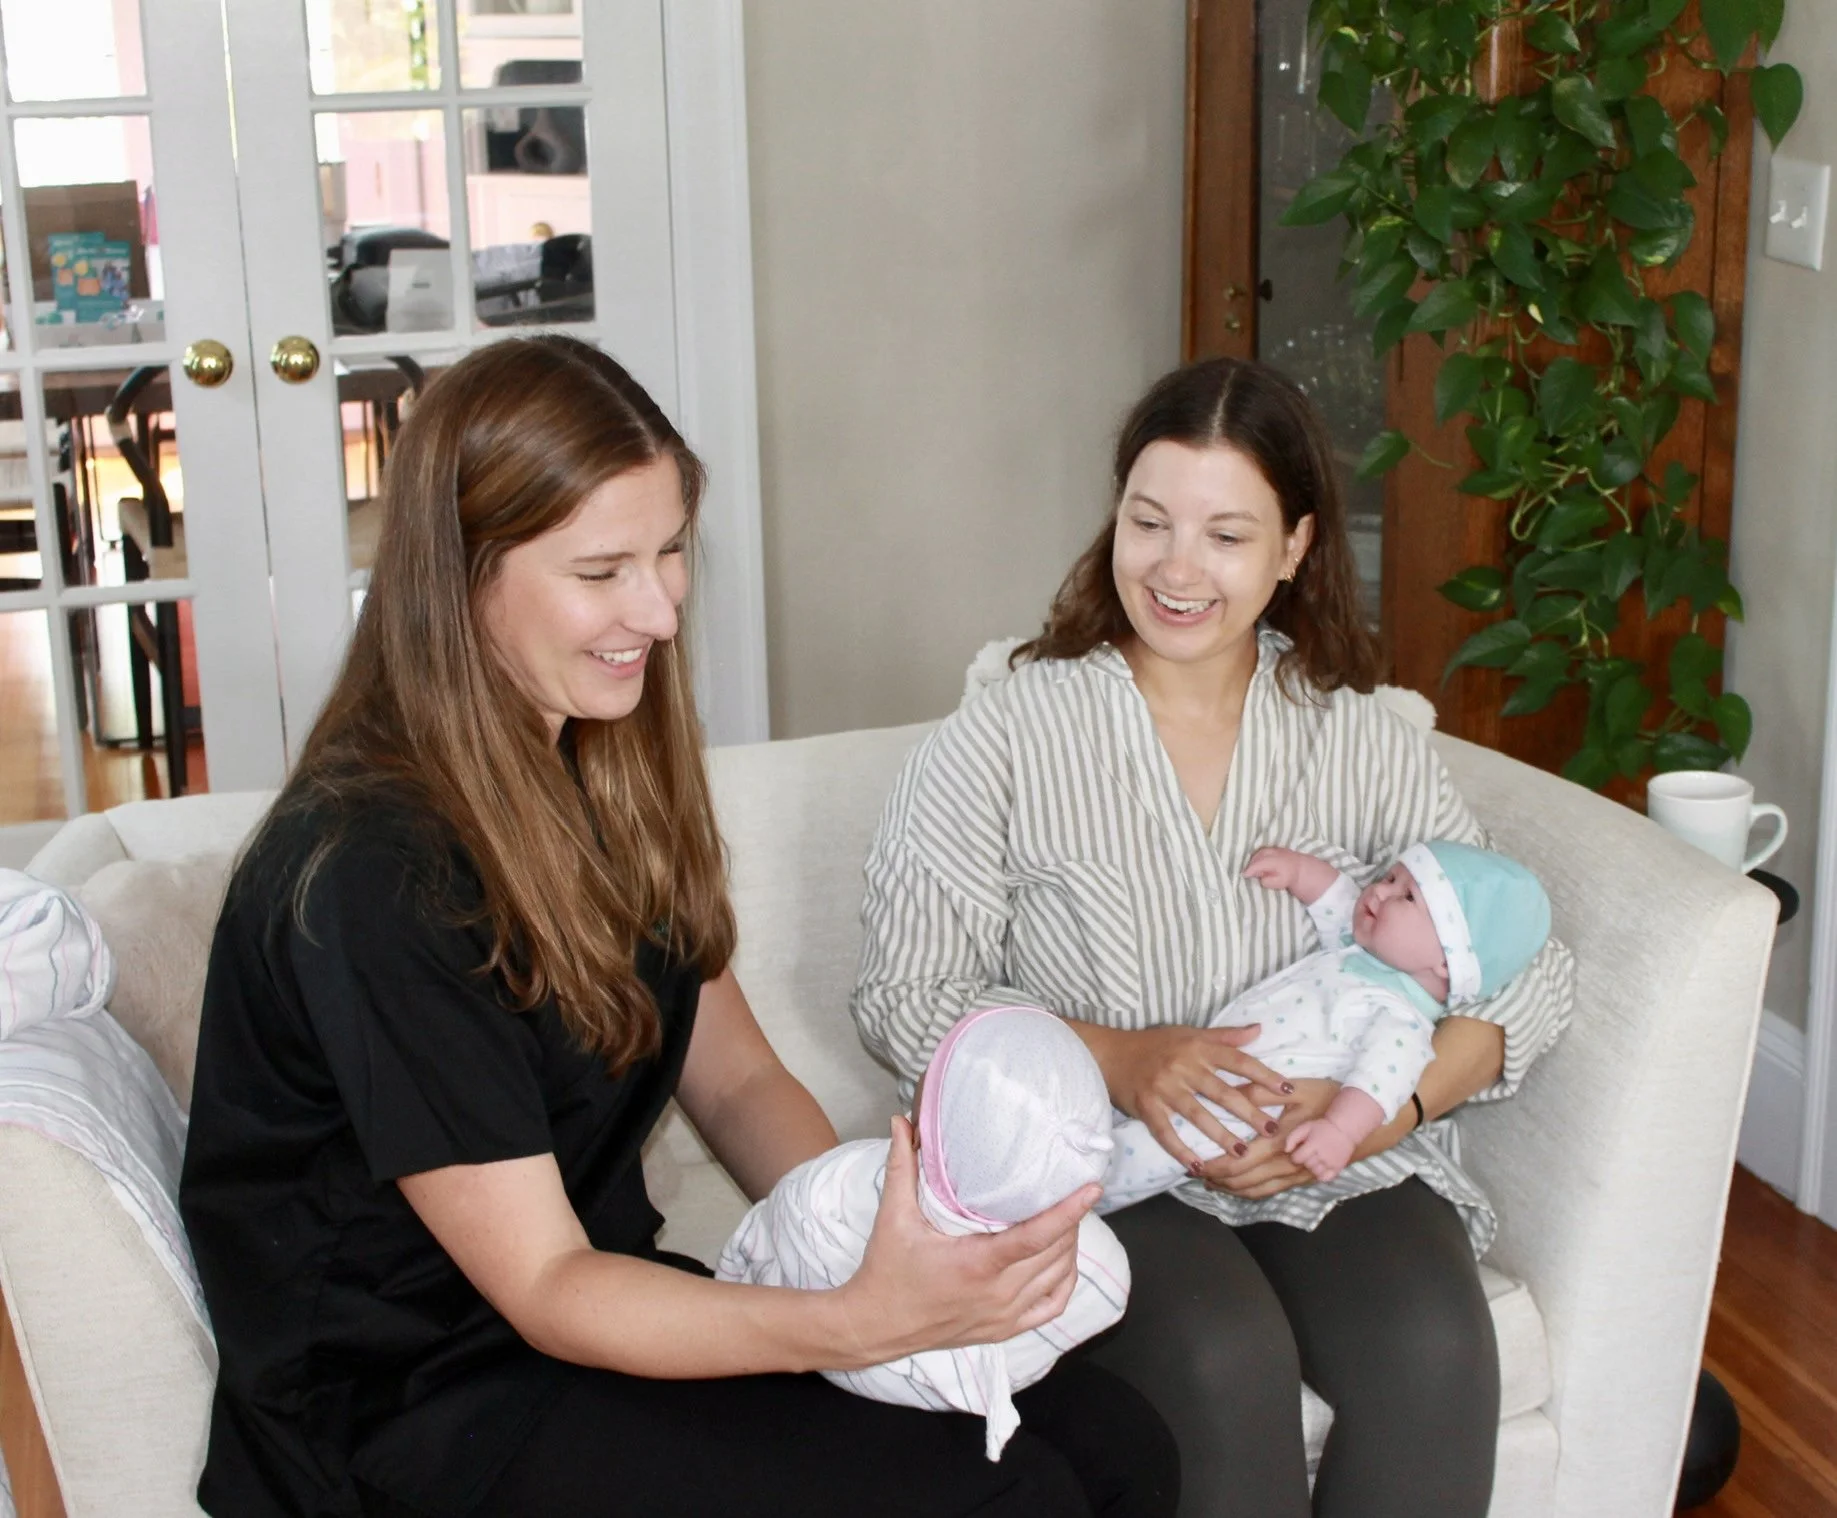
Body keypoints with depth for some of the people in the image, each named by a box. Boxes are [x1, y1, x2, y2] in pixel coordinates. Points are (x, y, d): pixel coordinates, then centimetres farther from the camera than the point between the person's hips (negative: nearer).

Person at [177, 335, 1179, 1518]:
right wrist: (861, 1324, -34)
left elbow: (736, 1077, 6)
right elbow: (542, 1290, -20)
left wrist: (892, 1238, -13)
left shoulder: (613, 774, 5)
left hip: (608, 1297, 7)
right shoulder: (370, 873, -21)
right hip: (428, 1411, -7)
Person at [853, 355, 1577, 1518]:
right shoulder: (1003, 739, -1)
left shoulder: (1363, 738, 7)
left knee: (1433, 1349, -27)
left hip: (1337, 1160, 3)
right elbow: (905, 997, -6)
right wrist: (1120, 1060, -22)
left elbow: (1529, 969, 0)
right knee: (1226, 1357, -31)